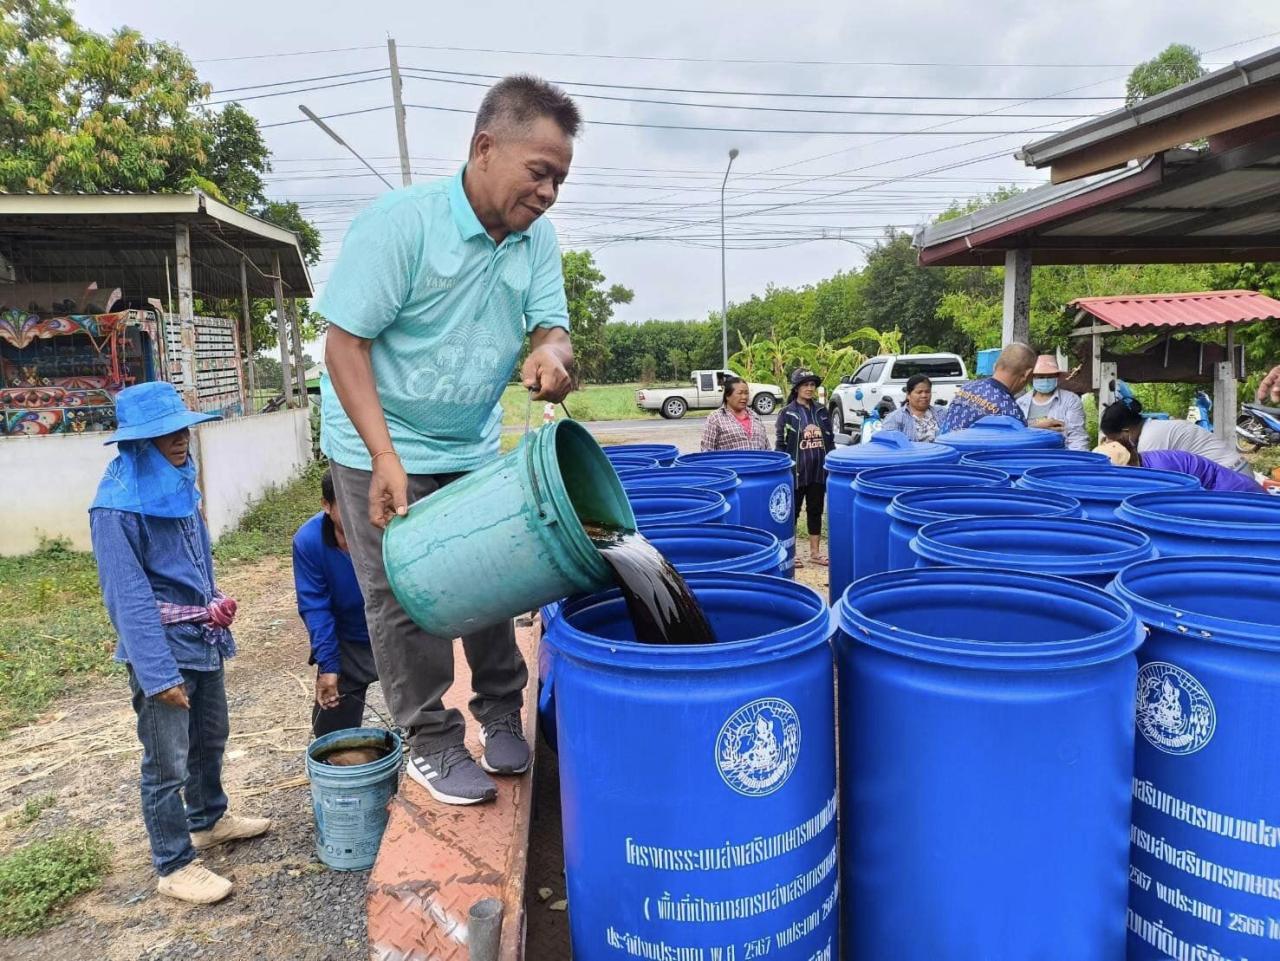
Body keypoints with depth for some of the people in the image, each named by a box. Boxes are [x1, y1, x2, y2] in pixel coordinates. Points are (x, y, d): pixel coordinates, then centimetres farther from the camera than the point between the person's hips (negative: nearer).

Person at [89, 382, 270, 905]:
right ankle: (175, 865, 20)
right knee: (167, 762, 3)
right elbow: (129, 597, -21)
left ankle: (209, 819, 45)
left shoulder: (178, 482, 4)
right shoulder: (117, 506, -20)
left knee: (211, 737, 23)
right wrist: (159, 674, -22)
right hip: (161, 647, -8)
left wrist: (215, 602, 6)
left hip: (202, 639, 8)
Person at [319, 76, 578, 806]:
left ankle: (501, 712, 30)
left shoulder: (537, 238, -4)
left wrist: (552, 352, -30)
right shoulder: (400, 222, -21)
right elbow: (345, 342, -20)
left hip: (473, 448, 6)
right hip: (382, 447, -5)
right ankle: (432, 741, 17)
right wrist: (386, 457, -26)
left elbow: (552, 327, -4)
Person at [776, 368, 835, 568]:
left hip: (819, 471, 4)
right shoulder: (787, 413, -5)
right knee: (793, 512, 5)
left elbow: (830, 441, 13)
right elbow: (781, 445, -6)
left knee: (816, 511, 11)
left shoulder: (822, 412, 8)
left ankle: (815, 552, 21)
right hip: (796, 472, -4)